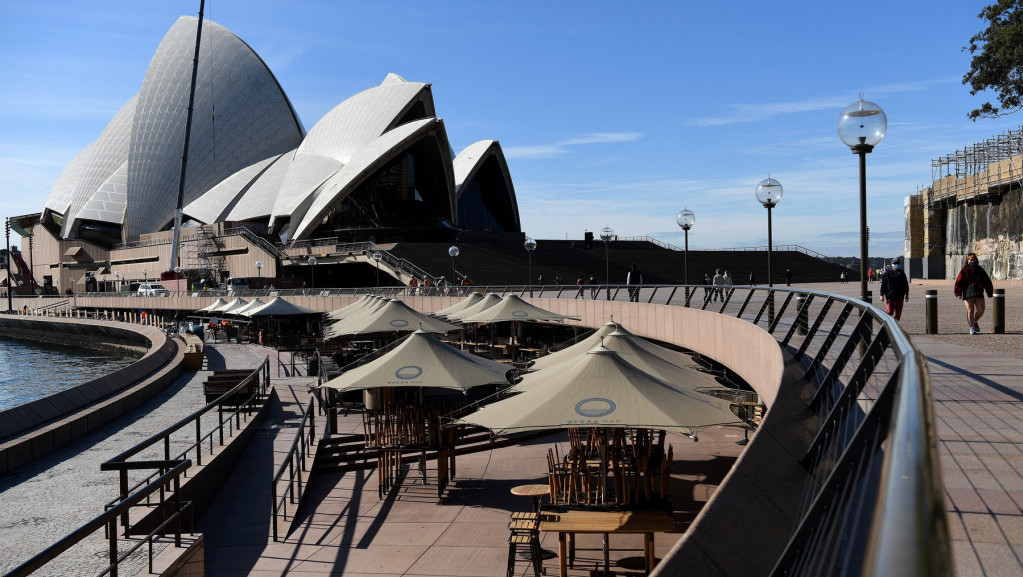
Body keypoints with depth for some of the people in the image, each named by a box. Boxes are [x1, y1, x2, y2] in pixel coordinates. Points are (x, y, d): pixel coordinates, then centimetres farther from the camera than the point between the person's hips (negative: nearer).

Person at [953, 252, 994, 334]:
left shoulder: (980, 270, 13)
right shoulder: (964, 270, 2)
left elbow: (987, 281, 17)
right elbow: (959, 281, -5)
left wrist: (990, 292, 14)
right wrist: (958, 293, -13)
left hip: (979, 293, 3)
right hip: (968, 294, -3)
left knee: (981, 310, -8)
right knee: (970, 310, -5)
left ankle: (975, 321, 22)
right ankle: (972, 328, 3)